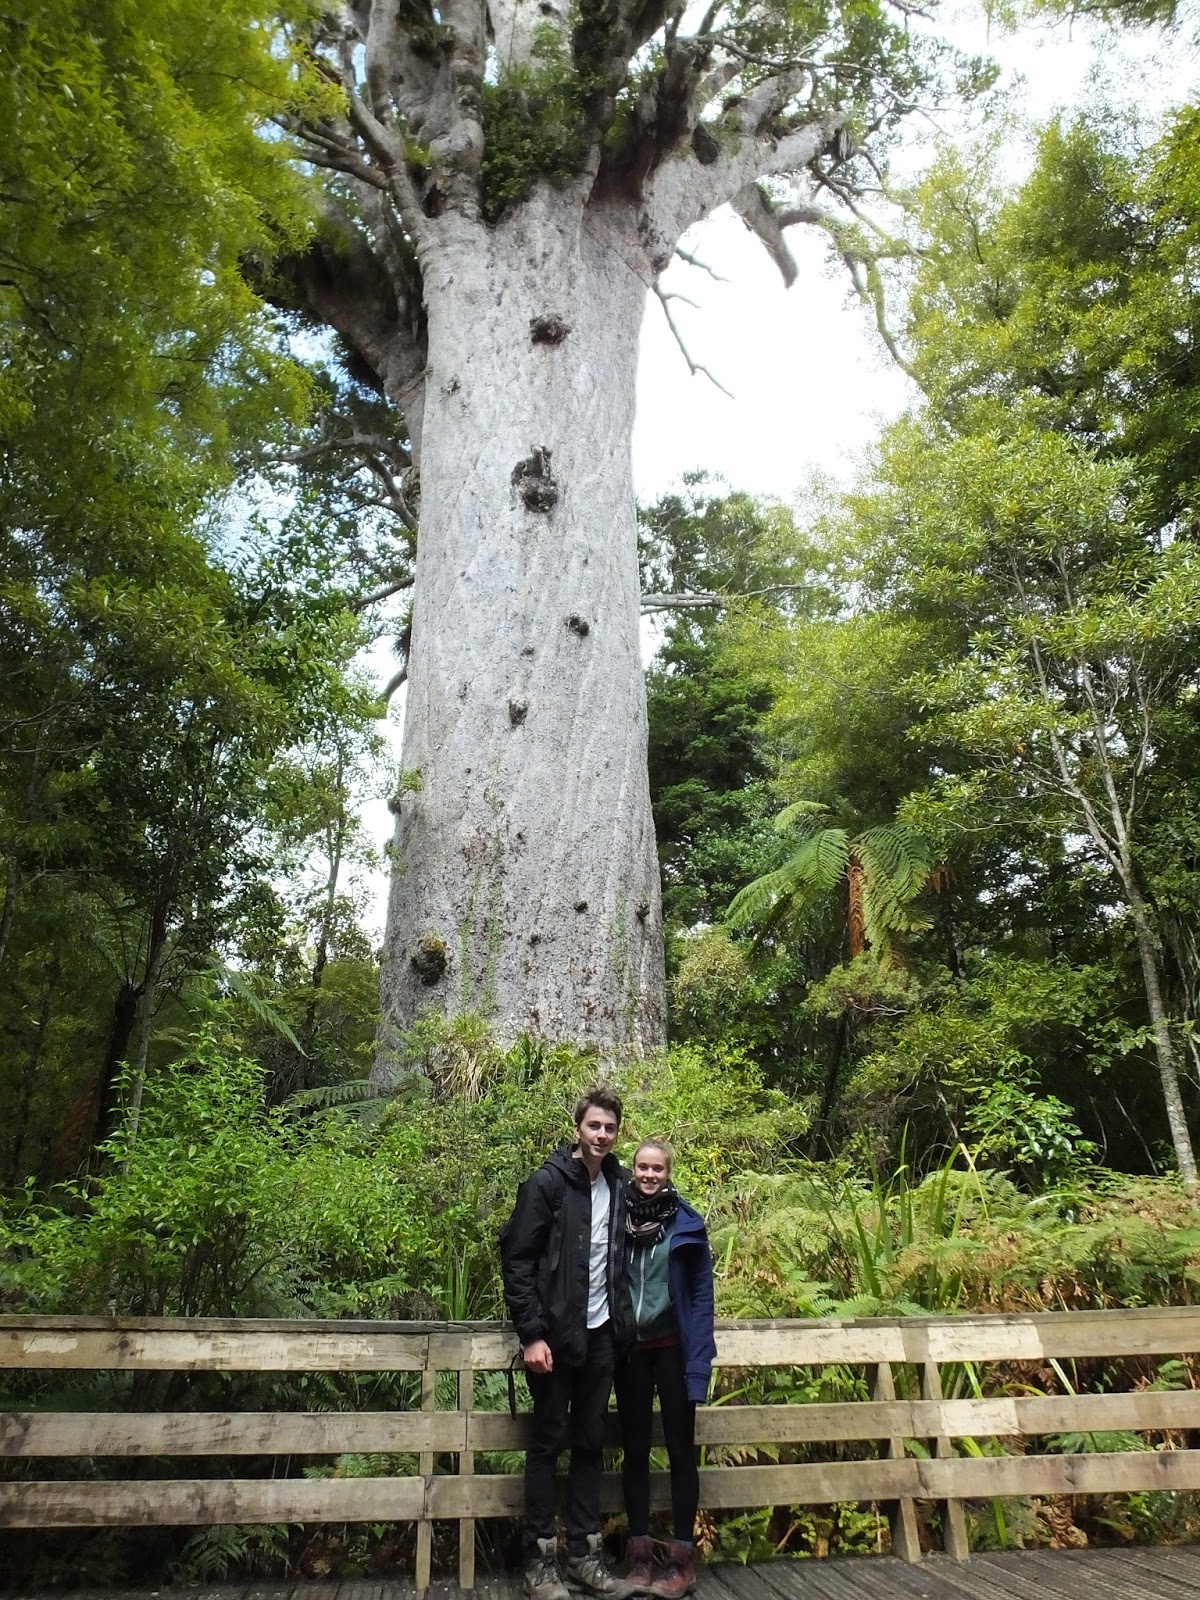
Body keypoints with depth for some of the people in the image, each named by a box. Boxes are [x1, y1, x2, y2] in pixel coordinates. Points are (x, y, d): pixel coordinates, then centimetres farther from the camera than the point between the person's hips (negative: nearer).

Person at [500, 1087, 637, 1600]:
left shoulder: (618, 1185, 4)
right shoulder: (546, 1183, -12)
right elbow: (517, 1261, -13)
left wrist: (622, 1320, 7)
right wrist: (532, 1334, -15)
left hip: (600, 1334, 5)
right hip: (555, 1335, -5)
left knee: (590, 1443, 12)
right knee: (548, 1442, 5)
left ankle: (584, 1553, 24)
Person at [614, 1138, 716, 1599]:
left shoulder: (685, 1222, -6)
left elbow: (701, 1290, -4)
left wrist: (699, 1354, -10)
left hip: (672, 1348, -3)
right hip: (629, 1349, 3)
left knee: (680, 1448, 5)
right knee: (635, 1449, 10)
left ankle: (682, 1559, 15)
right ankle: (640, 1555, 21)